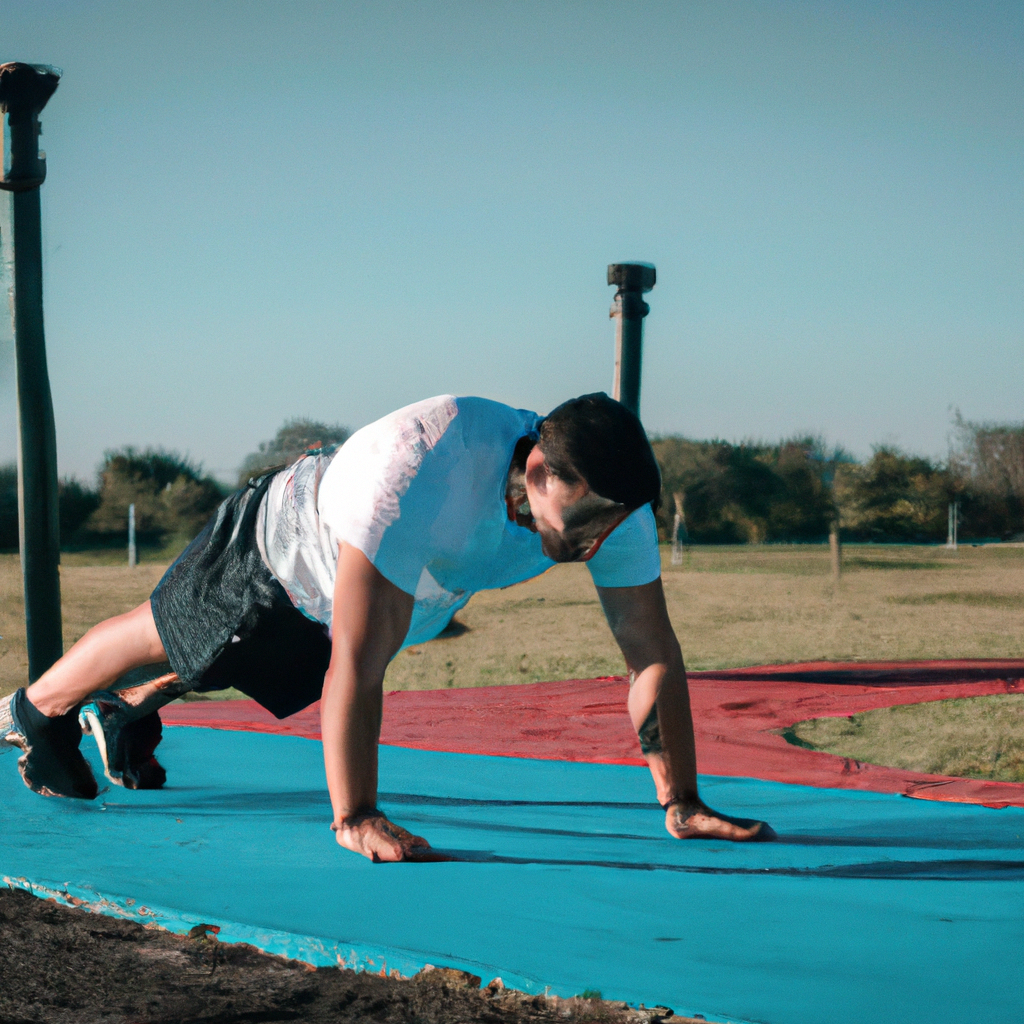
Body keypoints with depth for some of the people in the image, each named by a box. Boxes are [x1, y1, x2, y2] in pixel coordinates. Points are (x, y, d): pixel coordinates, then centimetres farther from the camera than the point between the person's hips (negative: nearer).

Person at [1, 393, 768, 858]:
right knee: (163, 641, 23)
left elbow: (654, 652, -26)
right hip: (282, 551, -5)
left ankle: (126, 718, 61)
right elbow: (358, 661, -49)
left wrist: (682, 804, -31)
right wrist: (356, 818, -49)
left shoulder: (607, 498, -33)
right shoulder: (423, 475, -51)